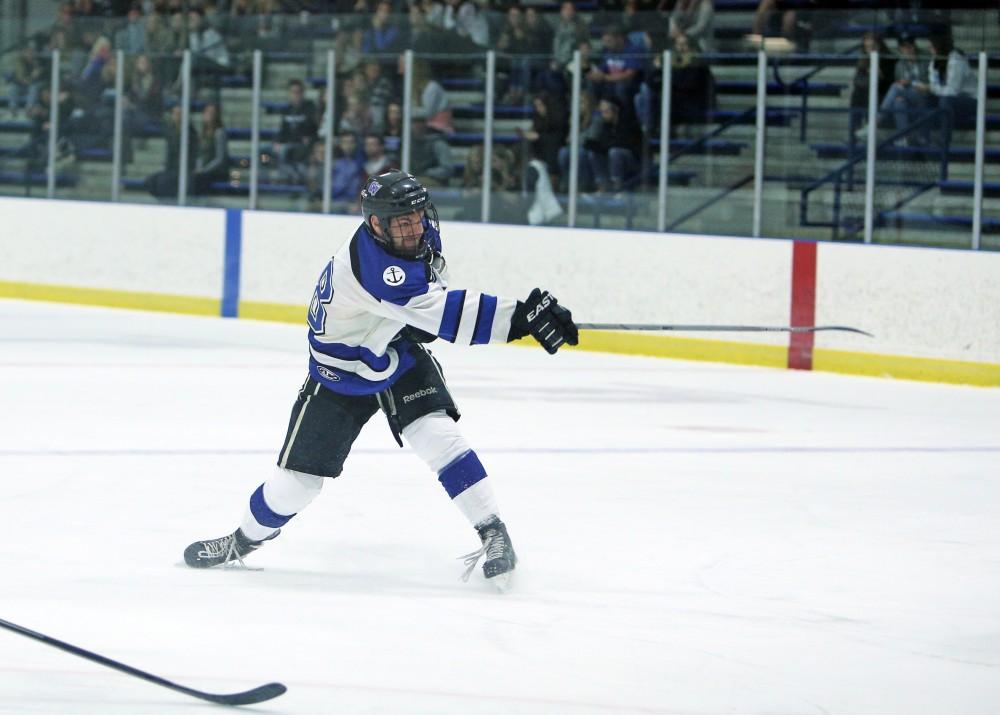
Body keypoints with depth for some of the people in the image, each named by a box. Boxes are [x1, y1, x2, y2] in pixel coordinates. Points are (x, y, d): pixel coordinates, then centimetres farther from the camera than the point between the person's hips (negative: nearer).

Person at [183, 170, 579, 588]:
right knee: (300, 476, 3)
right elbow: (444, 314, -48)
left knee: (437, 435, -20)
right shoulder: (369, 264, -40)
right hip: (342, 373, -5)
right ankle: (245, 540, 29)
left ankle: (492, 532, -15)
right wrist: (520, 317, -54)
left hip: (402, 357, 5)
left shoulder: (420, 233, -15)